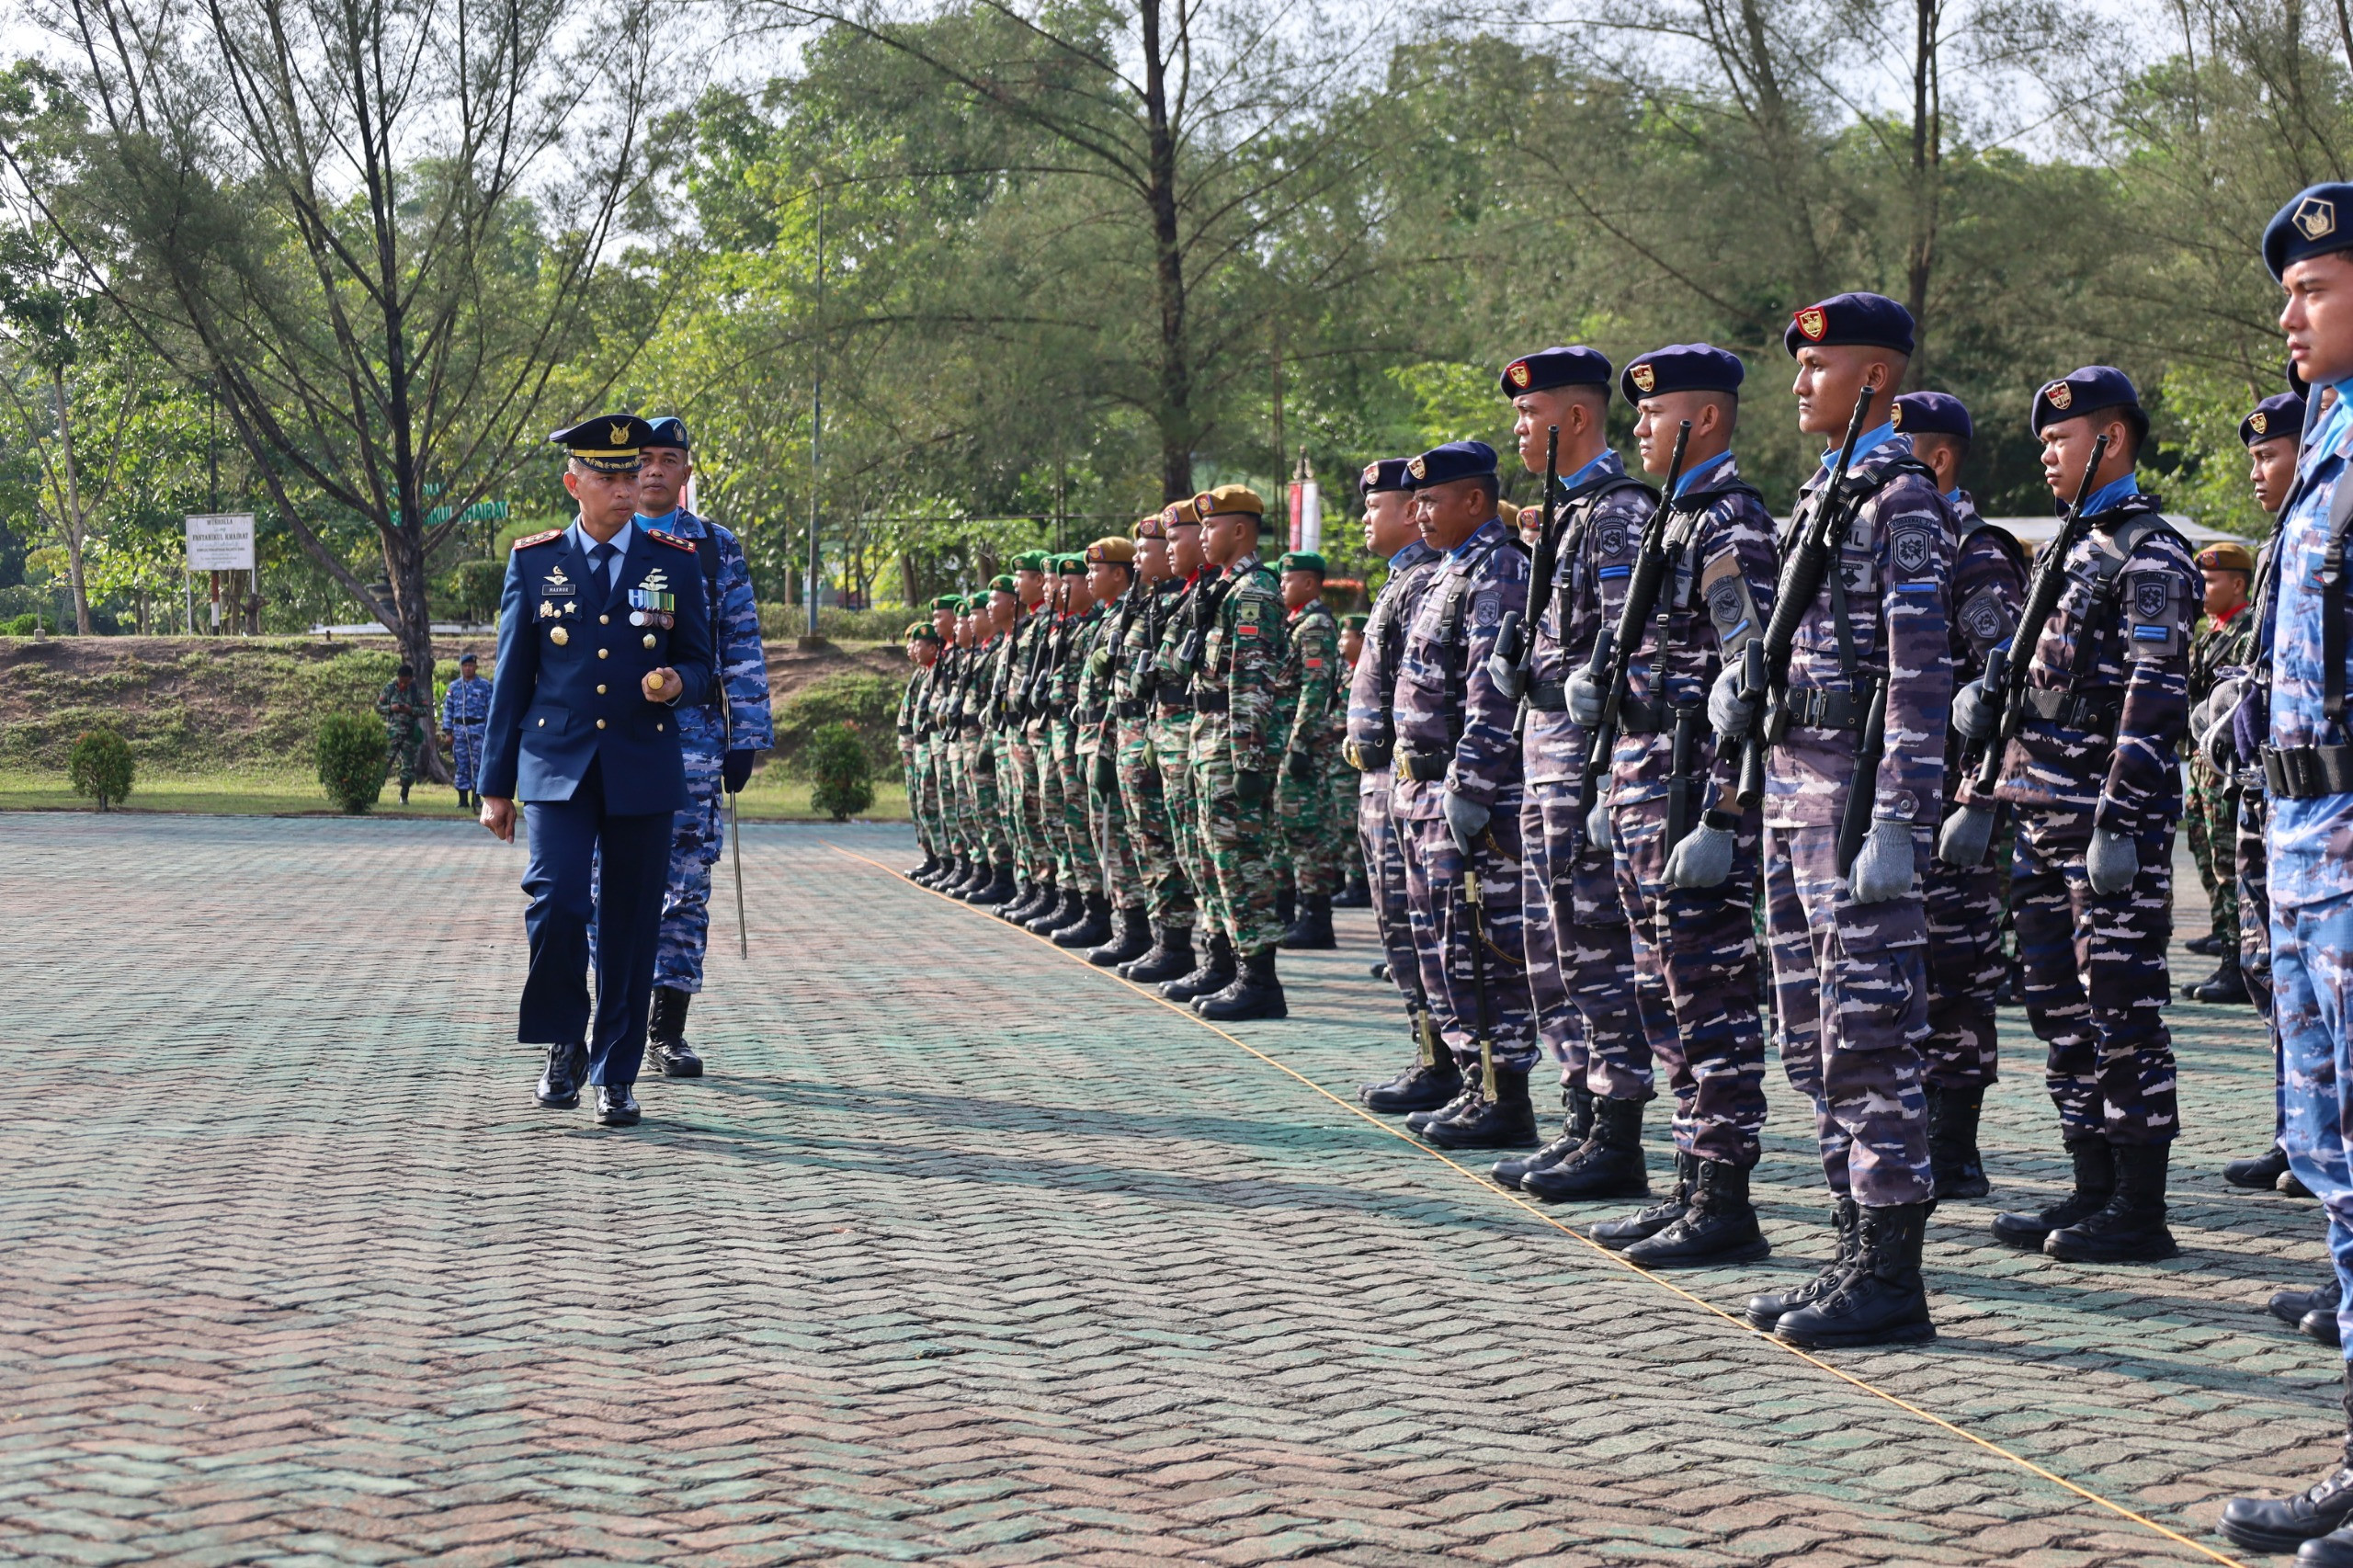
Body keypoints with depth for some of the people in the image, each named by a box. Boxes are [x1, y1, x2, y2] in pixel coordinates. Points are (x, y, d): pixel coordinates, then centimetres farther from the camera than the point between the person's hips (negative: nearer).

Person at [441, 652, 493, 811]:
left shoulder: (484, 685, 6)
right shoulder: (454, 686, 12)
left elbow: (491, 709, 6)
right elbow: (447, 709, 12)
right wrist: (447, 732, 4)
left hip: (478, 728, -2)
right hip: (459, 729, 2)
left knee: (478, 764, -7)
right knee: (461, 766, 3)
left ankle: (476, 798, -3)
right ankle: (463, 800, 7)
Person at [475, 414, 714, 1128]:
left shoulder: (674, 562, 6)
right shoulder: (533, 562, 6)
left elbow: (699, 667, 11)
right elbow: (511, 678, 7)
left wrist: (678, 684, -15)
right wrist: (496, 786, 5)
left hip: (644, 773, 1)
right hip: (556, 767, -1)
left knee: (631, 927, 2)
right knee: (555, 903, -17)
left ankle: (615, 1076, 14)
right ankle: (565, 1044, 5)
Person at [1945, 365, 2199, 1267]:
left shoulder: (2149, 553, -9)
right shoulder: (2069, 548, 19)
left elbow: (2155, 696, -17)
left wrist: (2119, 822, -22)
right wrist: (1982, 797, 20)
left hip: (2115, 818, -9)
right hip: (2048, 816, 9)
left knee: (2122, 1005, -5)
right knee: (2060, 1005, 10)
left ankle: (2141, 1211, 0)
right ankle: (2093, 1192, 17)